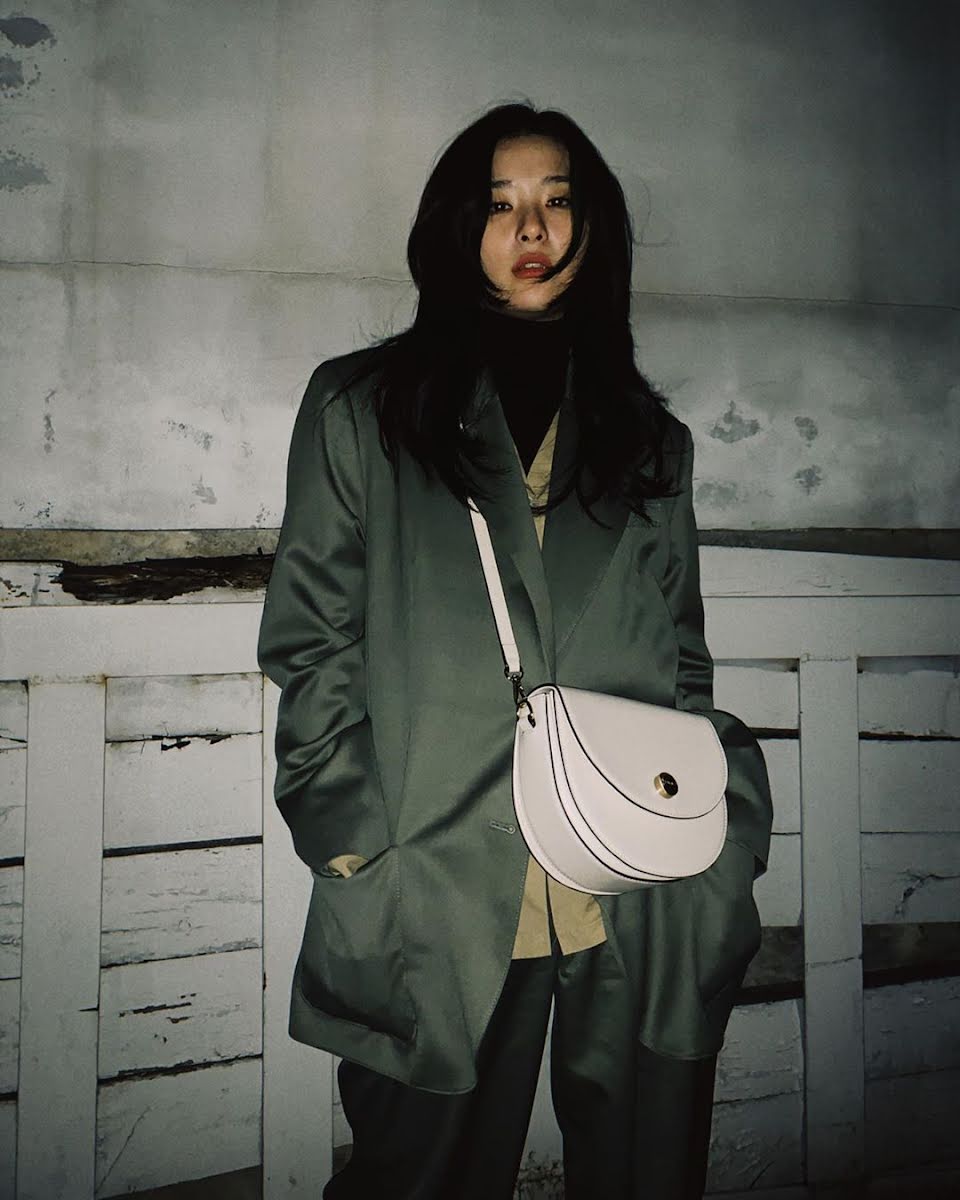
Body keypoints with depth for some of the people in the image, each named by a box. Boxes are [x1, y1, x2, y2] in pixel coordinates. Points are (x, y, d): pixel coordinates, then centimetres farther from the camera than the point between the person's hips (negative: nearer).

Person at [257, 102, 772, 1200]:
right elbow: (312, 642, 3)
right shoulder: (359, 409, 7)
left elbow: (683, 658, 15)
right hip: (435, 907, -2)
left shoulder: (650, 438, 15)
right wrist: (355, 839, -6)